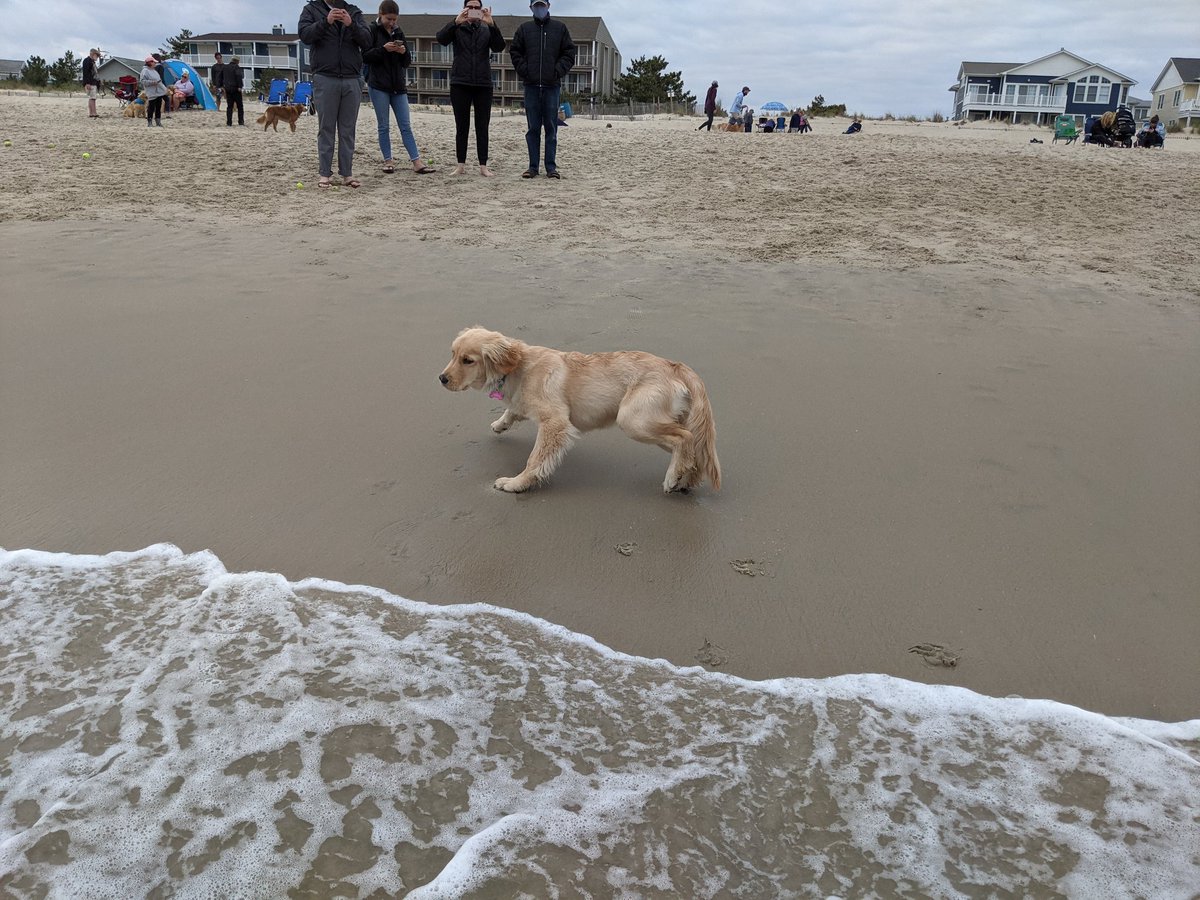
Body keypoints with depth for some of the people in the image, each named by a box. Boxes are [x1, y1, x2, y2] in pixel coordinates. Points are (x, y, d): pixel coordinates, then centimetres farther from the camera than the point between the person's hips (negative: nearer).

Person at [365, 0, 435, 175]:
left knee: (406, 125, 0)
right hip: (378, 85, -4)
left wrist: (404, 53, -7)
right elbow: (364, 56, -7)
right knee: (384, 126, 1)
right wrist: (383, 49, -19)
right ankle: (388, 161, 7)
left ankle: (416, 162, -4)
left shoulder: (399, 33, 13)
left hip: (398, 86, 4)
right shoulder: (372, 31, 0)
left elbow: (407, 63, 14)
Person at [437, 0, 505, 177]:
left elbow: (499, 47, -6)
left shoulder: (487, 29, 10)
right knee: (461, 126, 3)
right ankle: (461, 165, 7)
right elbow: (441, 39, -11)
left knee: (482, 127, 1)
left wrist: (492, 24, -20)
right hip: (460, 83, -1)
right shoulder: (457, 28, 7)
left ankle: (483, 166, 3)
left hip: (483, 84, 1)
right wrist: (455, 22, -25)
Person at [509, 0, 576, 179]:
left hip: (551, 85, -1)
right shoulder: (524, 28, 10)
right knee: (533, 128, 2)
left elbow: (569, 53, 7)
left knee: (551, 128, 1)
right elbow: (514, 52, 10)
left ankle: (551, 167, 3)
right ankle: (533, 167, 5)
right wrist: (524, 71, -3)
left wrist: (558, 71, -6)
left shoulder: (559, 28, 9)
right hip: (531, 85, 1)